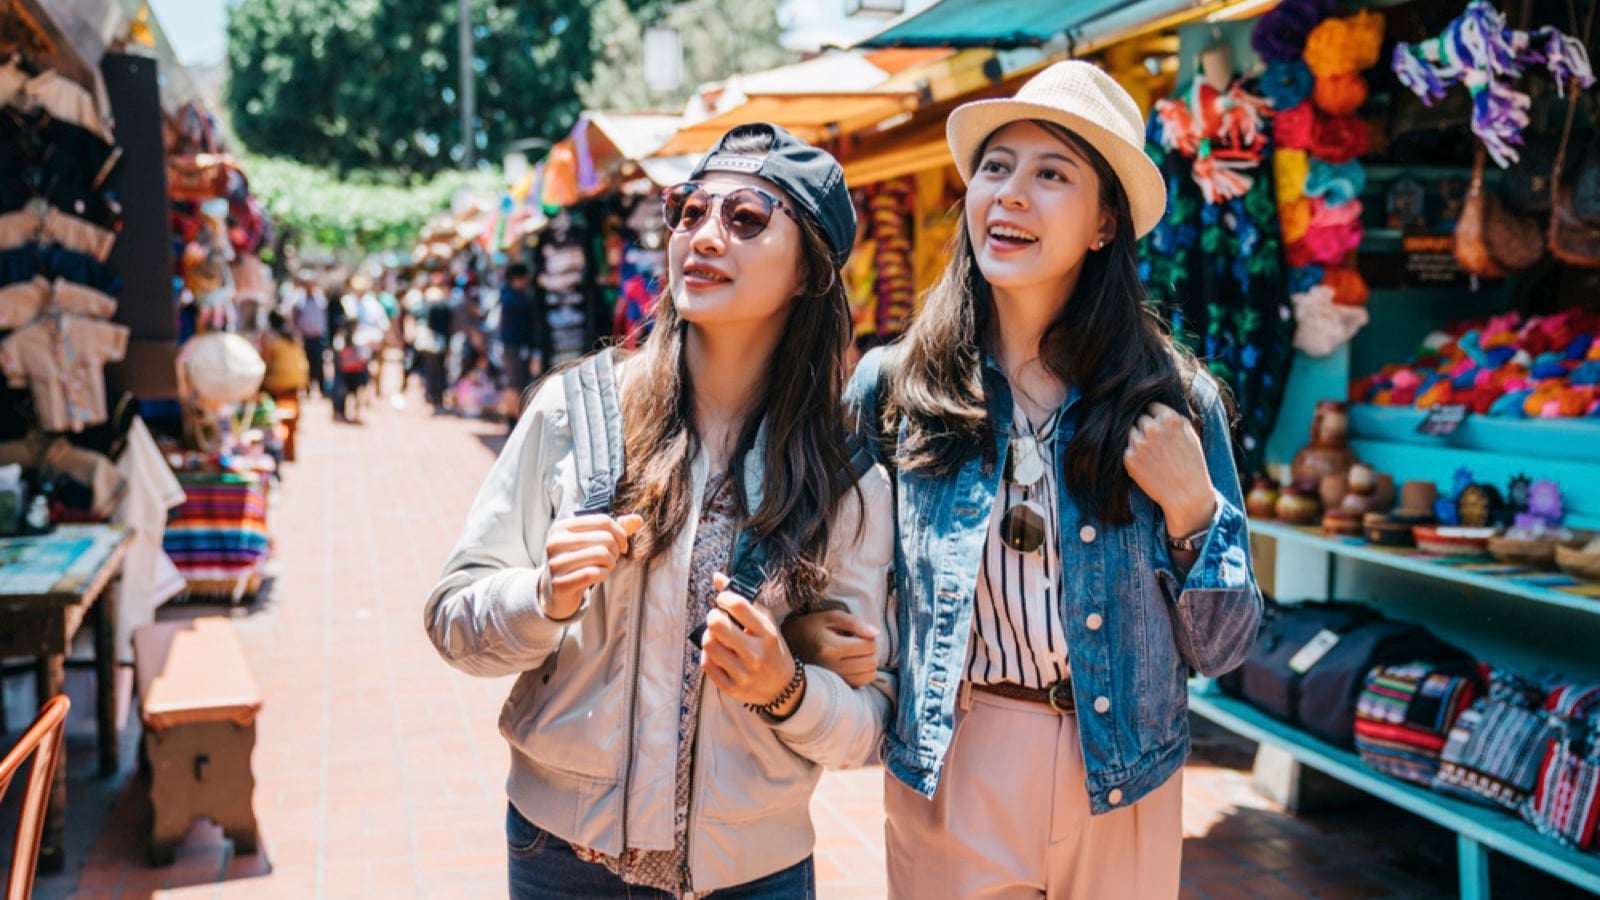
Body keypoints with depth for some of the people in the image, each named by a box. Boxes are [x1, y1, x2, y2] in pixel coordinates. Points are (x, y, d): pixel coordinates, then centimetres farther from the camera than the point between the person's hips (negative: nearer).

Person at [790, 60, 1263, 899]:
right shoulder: (891, 387, -6)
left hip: (1122, 789, 1)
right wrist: (802, 630, -15)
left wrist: (1190, 506, -16)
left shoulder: (1175, 402, -6)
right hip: (946, 776, -1)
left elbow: (1217, 649, -1)